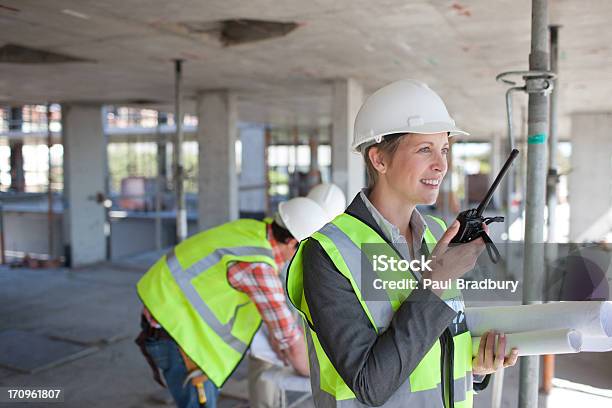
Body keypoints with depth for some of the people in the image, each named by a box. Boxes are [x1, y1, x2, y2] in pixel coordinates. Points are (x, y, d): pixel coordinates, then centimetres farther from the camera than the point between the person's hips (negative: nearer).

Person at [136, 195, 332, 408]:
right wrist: (310, 373, -2)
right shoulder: (257, 266, -29)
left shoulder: (252, 229, -3)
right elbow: (290, 336, -20)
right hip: (175, 327, -9)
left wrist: (276, 340, 21)